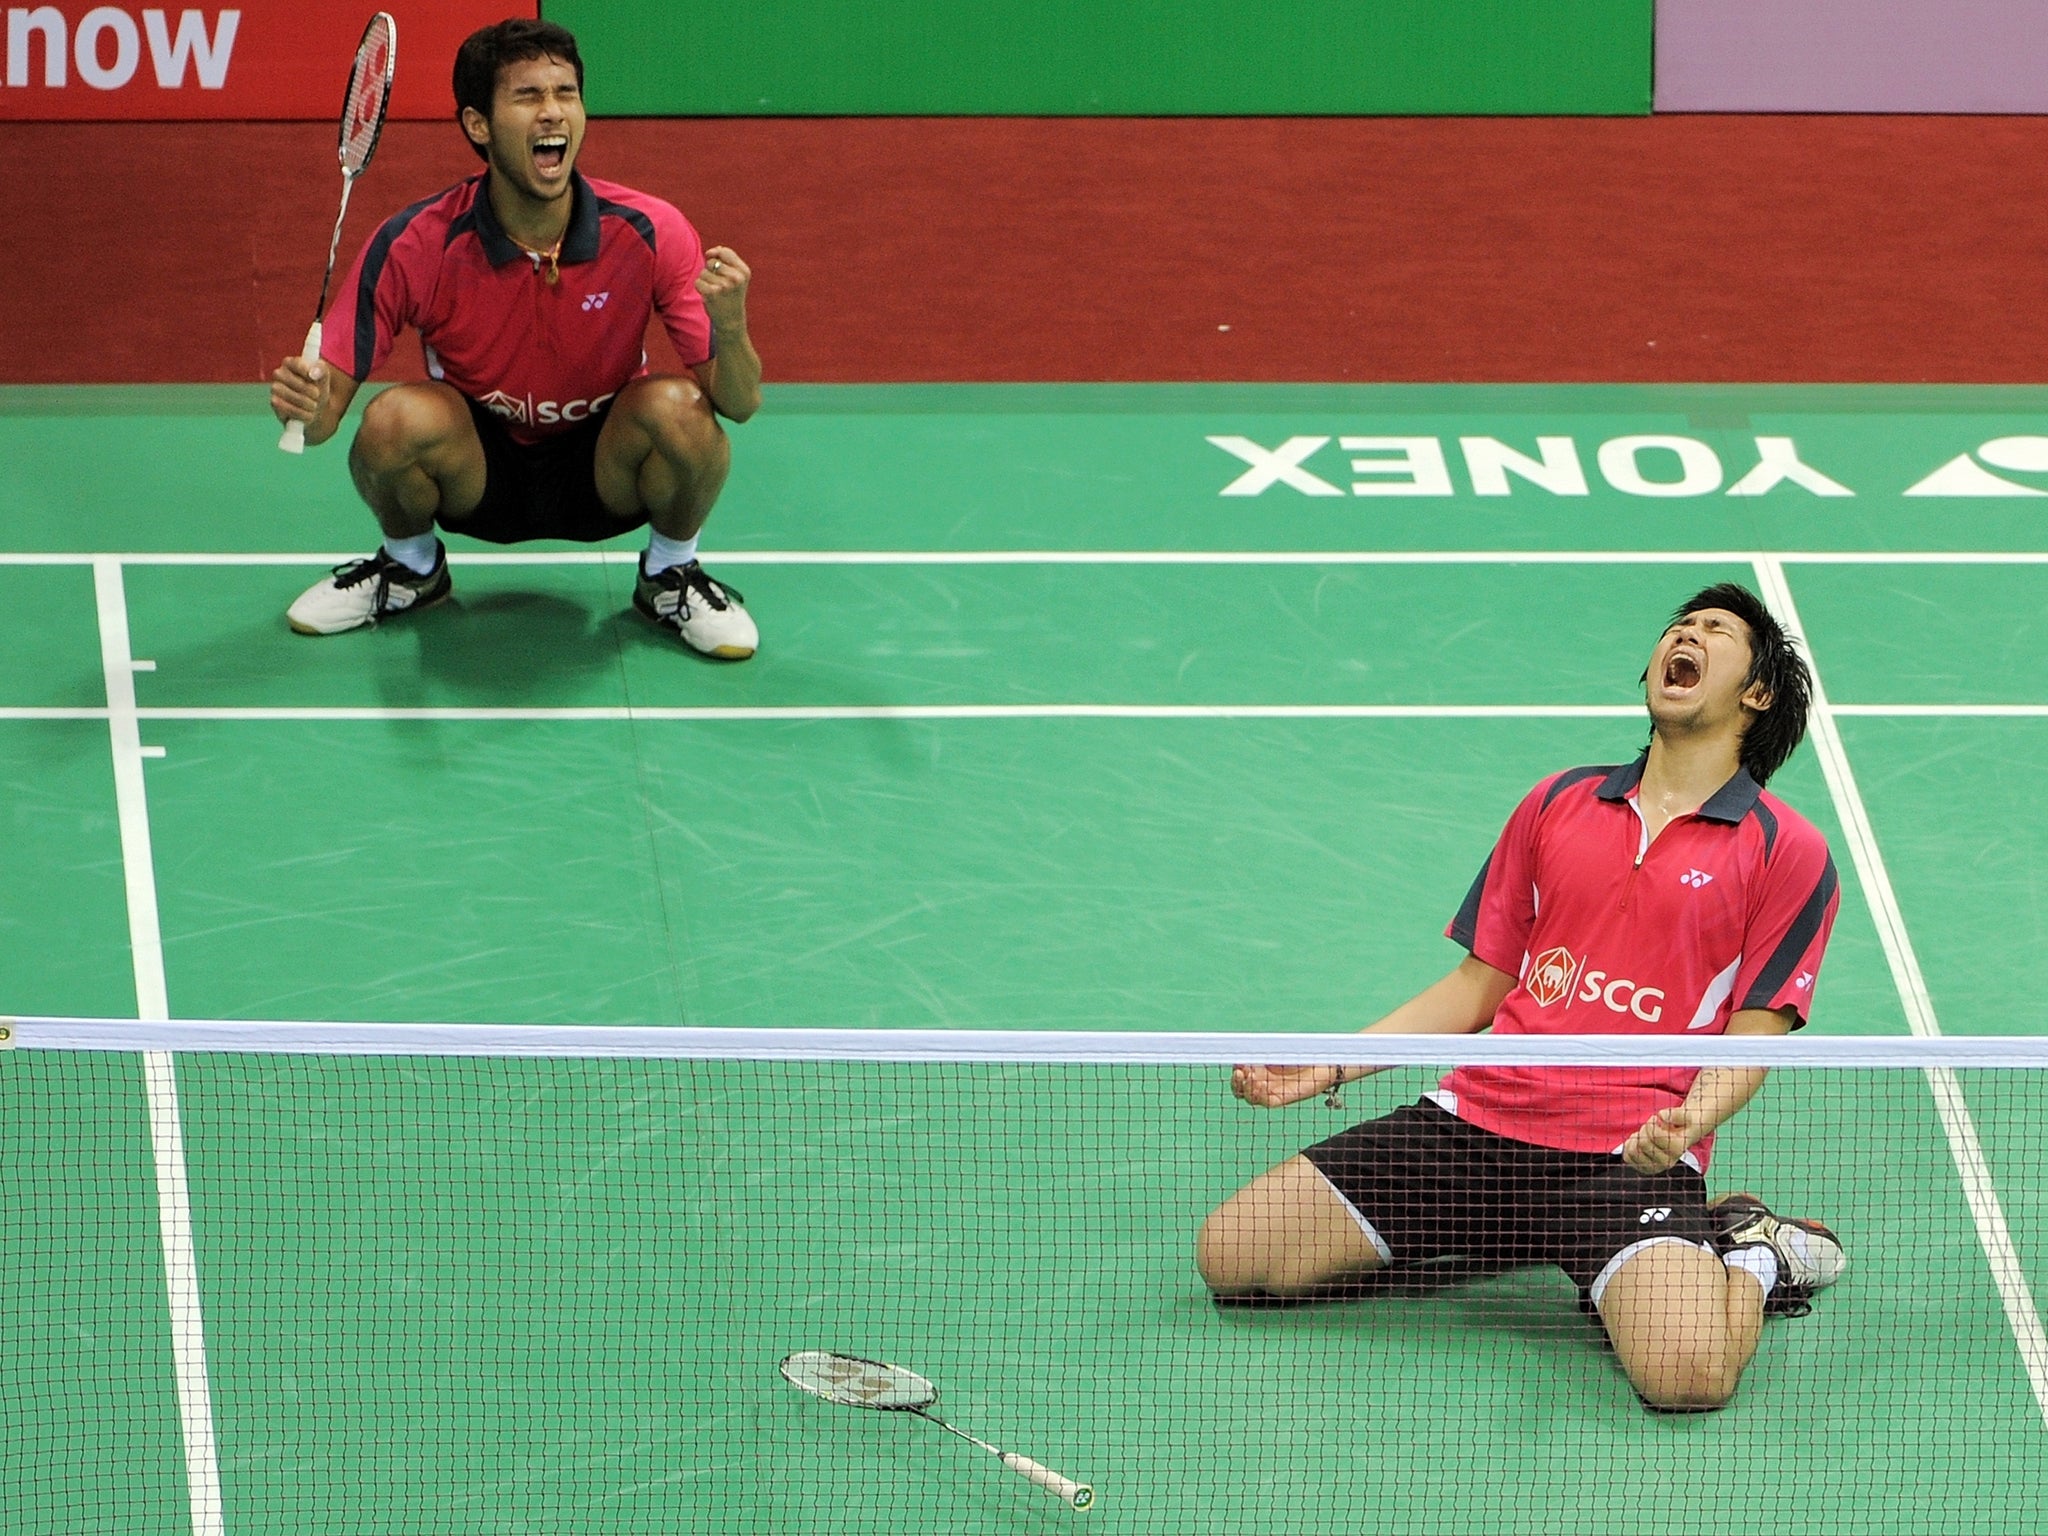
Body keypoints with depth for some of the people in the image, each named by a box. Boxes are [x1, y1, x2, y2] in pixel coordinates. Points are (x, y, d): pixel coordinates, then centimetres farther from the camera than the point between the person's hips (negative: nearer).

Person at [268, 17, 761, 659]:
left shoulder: (651, 233, -19)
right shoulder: (412, 245, -20)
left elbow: (739, 404, -18)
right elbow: (329, 399, -16)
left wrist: (731, 327, -41)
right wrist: (307, 406, -41)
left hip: (602, 475, 0)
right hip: (476, 474, 0)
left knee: (676, 408, -32)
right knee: (396, 418, -32)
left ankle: (671, 573, 1)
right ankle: (411, 564, 4)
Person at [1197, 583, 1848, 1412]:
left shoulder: (1788, 852, 4)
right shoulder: (1557, 803, 17)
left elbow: (1751, 1034, -1)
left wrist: (1691, 1118, -23)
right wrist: (1332, 1066, 9)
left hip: (1628, 1155, -5)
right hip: (1472, 1122, 5)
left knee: (1687, 1371, -34)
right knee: (1231, 1253, -5)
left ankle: (1747, 1249, 3)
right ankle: (1499, 1235, 13)